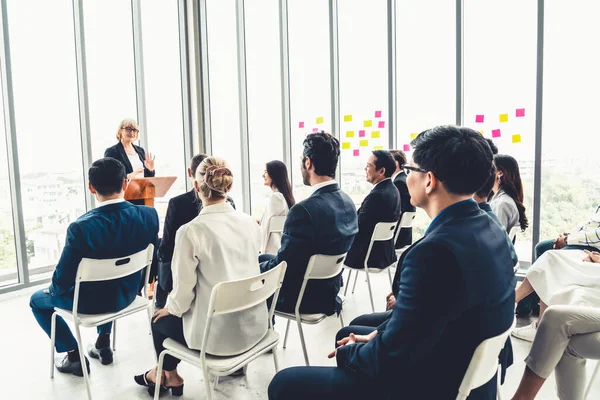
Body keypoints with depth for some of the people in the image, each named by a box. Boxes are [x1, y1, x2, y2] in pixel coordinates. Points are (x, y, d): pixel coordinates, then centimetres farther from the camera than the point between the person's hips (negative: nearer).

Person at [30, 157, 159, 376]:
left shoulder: (81, 227, -30)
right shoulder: (149, 215, -19)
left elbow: (63, 280, -20)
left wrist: (53, 290, 5)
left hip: (91, 302, -4)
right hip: (128, 294, 4)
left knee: (37, 300, 25)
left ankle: (75, 356, 25)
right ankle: (103, 344, 41)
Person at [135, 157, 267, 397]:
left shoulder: (190, 231, -20)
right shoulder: (250, 223, -3)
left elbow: (184, 290, -15)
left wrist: (172, 308, 9)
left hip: (218, 333, -6)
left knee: (160, 320, 25)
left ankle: (170, 376, 46)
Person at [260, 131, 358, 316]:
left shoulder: (305, 209, -30)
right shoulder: (347, 202, -4)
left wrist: (255, 269, -1)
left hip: (301, 297, -7)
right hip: (328, 290, 8)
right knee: (263, 261, 24)